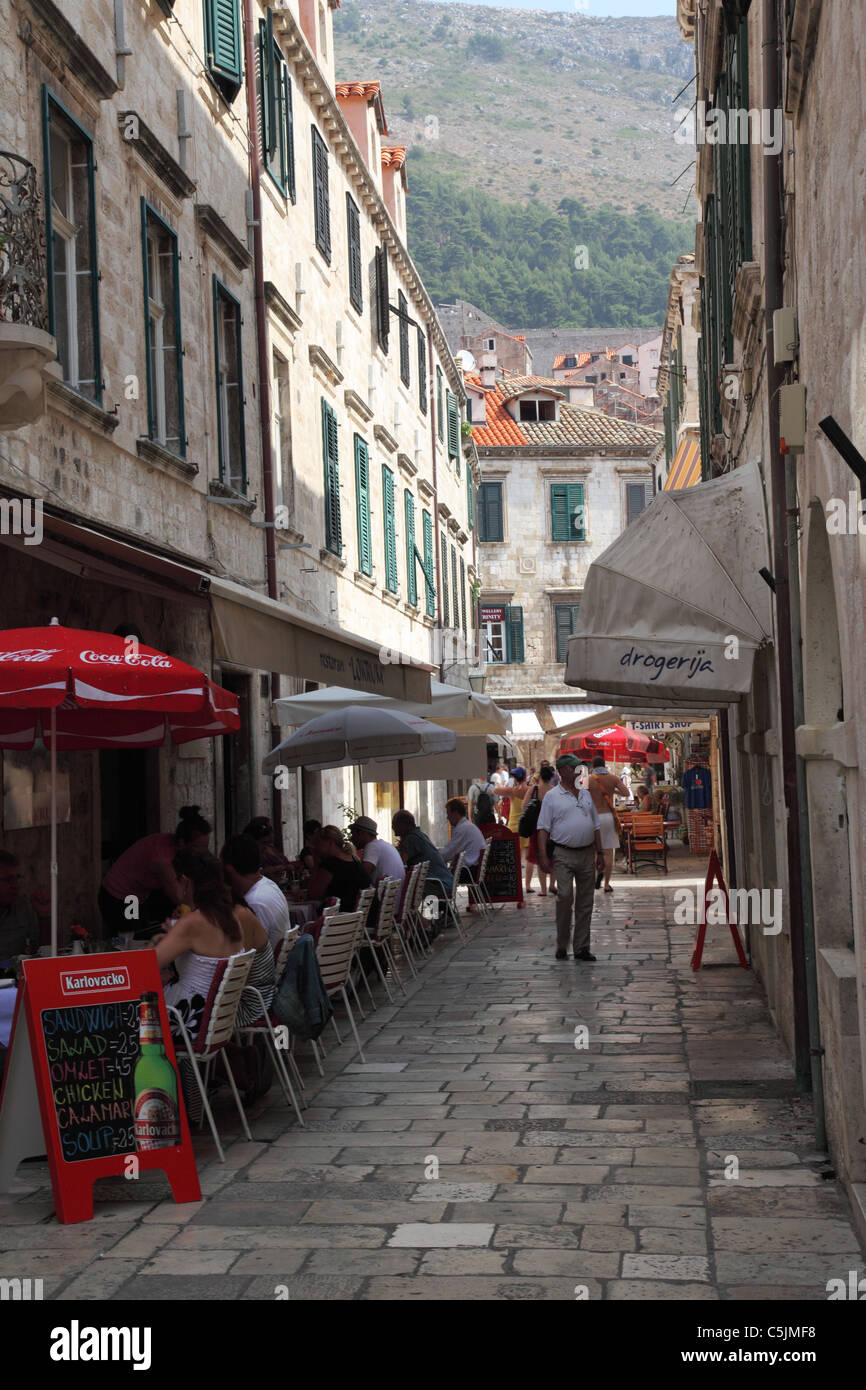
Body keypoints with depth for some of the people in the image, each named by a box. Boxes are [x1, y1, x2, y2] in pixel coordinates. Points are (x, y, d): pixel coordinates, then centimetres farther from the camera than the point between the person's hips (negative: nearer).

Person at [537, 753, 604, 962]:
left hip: (587, 853, 5)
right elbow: (543, 828, -4)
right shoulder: (552, 796, -1)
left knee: (585, 902, 5)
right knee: (565, 896, -15)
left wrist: (600, 853, 13)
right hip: (564, 854, -5)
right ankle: (561, 945, -1)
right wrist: (543, 856, -13)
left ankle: (581, 948, 10)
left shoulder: (586, 794, 15)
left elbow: (596, 825, 19)